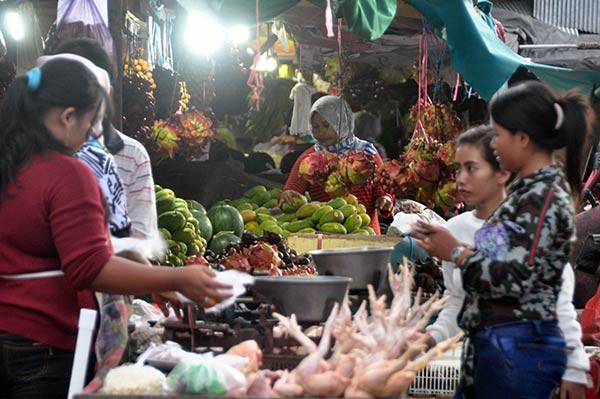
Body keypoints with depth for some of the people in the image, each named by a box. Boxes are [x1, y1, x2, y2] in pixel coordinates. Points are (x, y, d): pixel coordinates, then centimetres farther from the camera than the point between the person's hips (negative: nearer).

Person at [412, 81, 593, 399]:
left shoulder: (544, 196, -15)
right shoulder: (526, 189, 12)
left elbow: (516, 279, -21)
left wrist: (457, 253, -9)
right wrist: (448, 244, 9)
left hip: (519, 348, -9)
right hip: (492, 342, 9)